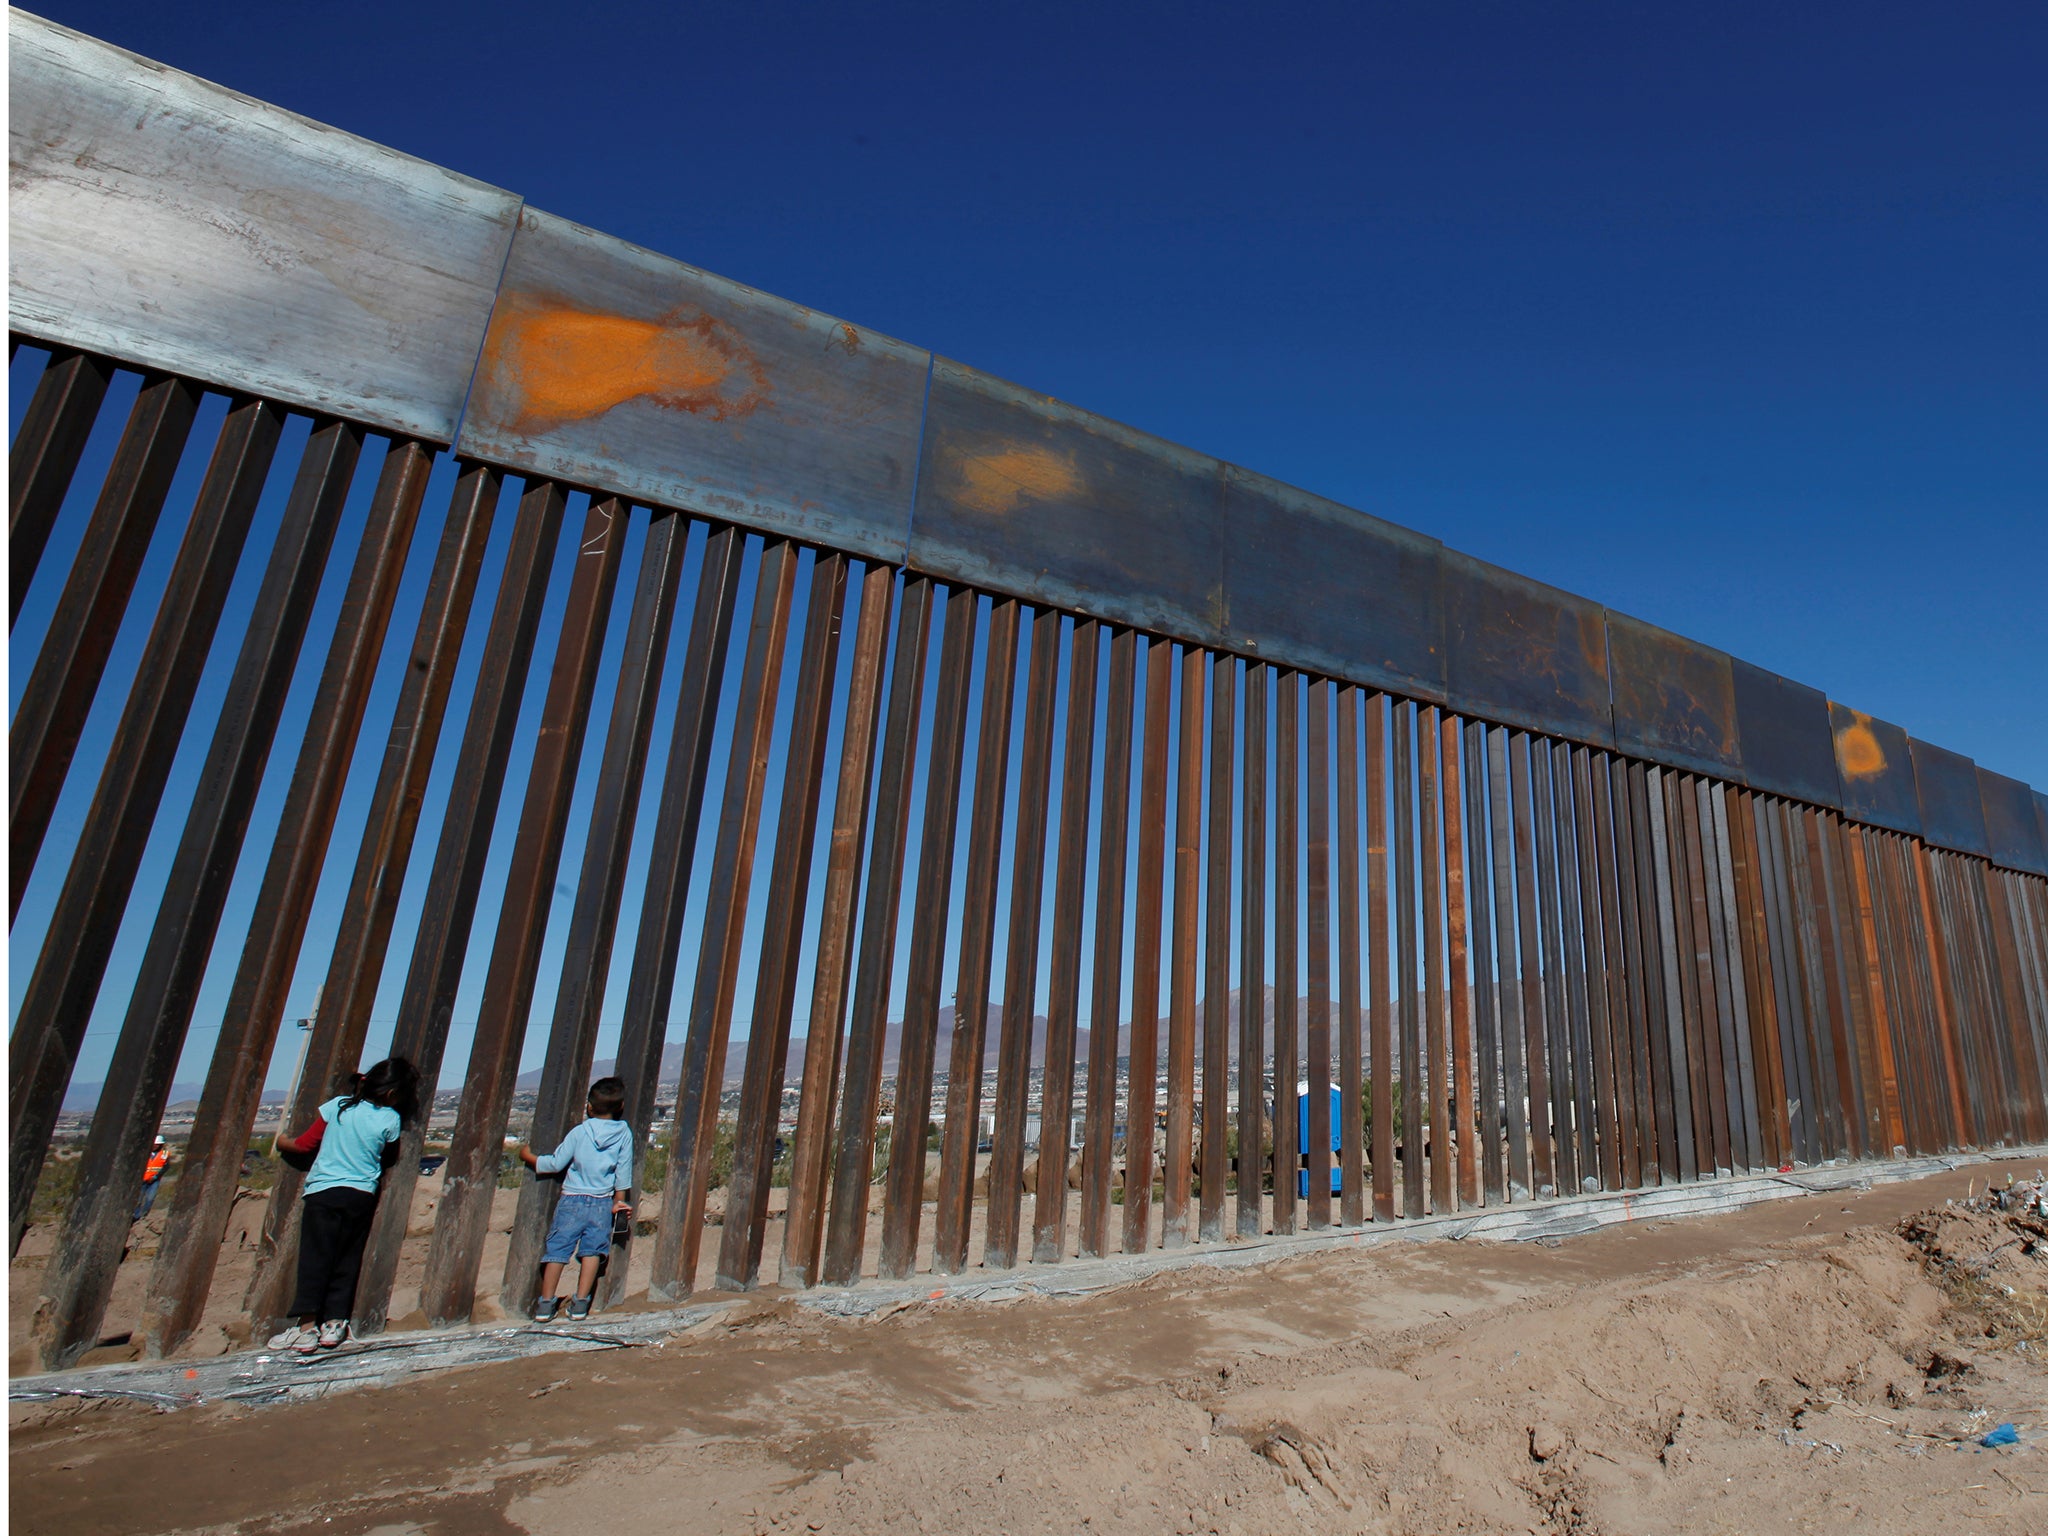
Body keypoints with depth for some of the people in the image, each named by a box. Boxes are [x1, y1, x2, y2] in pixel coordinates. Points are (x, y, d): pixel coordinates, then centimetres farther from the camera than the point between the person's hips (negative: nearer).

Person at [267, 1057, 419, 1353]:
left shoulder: (338, 1105, -2)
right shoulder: (390, 1120, -5)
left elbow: (303, 1144, 6)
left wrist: (283, 1142, 26)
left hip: (323, 1191, 0)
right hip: (361, 1196, 0)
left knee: (315, 1259, 3)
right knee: (347, 1262, 11)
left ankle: (307, 1327, 1)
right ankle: (334, 1323, 12)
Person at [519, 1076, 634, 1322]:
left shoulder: (579, 1132, -7)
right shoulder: (624, 1134, -2)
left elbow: (556, 1163, -3)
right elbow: (623, 1171, 3)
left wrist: (528, 1157, 13)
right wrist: (620, 1199, 16)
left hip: (572, 1199, -1)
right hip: (602, 1202, 1)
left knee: (557, 1249, 7)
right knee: (592, 1251, 9)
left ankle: (546, 1303, 10)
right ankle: (580, 1303, 9)